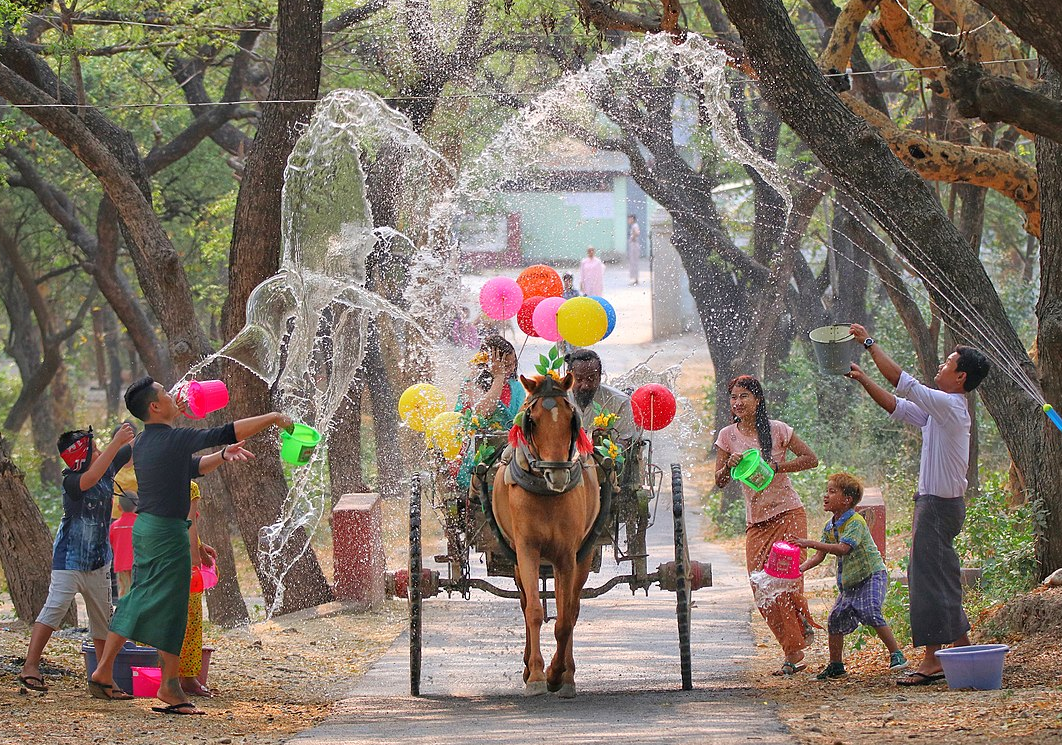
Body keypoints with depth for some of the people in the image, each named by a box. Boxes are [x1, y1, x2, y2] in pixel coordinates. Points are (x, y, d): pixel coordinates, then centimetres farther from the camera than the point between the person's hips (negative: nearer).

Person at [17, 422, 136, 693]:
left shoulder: (108, 468, 2)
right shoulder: (71, 481, -19)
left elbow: (133, 447, 10)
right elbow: (91, 477, -39)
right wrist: (117, 442, -42)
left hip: (98, 559, 7)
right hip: (70, 558, -7)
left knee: (103, 615, 10)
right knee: (55, 608, -15)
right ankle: (30, 667, -15)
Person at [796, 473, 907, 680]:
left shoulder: (855, 522, -19)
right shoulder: (830, 527, 8)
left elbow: (842, 549, -31)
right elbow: (820, 556, 7)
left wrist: (811, 544, -35)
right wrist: (801, 567, -11)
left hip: (872, 575, -9)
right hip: (849, 581, 9)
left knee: (870, 613, -25)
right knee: (836, 618, 5)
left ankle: (897, 655, -17)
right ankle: (835, 666, 17)